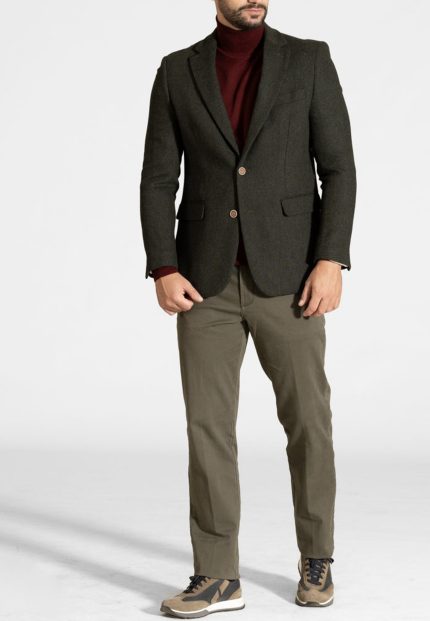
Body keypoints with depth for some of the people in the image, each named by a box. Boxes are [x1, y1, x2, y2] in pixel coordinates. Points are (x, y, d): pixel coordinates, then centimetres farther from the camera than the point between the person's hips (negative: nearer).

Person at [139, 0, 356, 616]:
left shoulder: (309, 60, 2)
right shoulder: (177, 72, 6)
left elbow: (338, 168, -2)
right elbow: (159, 181, 3)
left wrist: (330, 261, -13)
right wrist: (163, 271, -9)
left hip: (287, 275, -1)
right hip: (207, 280, 1)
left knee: (308, 420, 5)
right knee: (208, 426, -1)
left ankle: (316, 560, 24)